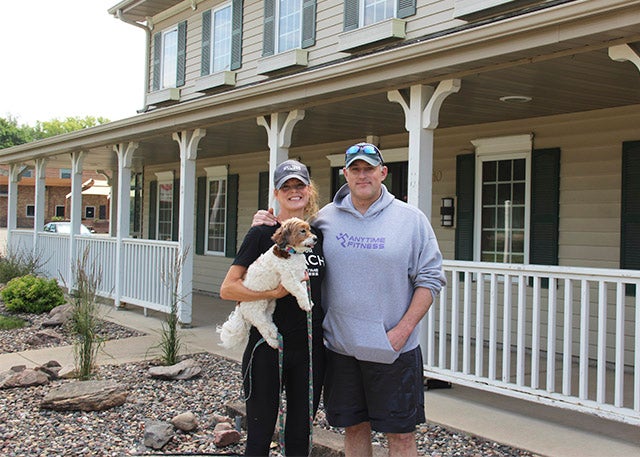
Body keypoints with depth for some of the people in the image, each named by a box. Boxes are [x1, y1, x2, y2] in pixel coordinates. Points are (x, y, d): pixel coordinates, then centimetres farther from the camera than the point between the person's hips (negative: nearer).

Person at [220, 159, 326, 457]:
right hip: (268, 346, -4)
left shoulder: (318, 235, 9)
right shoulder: (262, 234, -5)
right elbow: (227, 289, -10)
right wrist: (274, 292, -21)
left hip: (310, 349, 4)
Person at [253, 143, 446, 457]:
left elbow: (430, 279, -3)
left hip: (393, 350, -2)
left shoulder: (411, 219, -1)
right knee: (354, 427, 15)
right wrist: (268, 224, 1)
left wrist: (402, 331, -12)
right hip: (340, 348, 2)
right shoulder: (325, 218, 5)